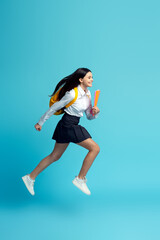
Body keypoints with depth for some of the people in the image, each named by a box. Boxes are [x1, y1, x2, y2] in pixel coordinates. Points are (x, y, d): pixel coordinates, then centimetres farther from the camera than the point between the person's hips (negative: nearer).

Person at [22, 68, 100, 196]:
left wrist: (95, 112, -9)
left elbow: (89, 116, 14)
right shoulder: (72, 94, -16)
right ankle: (80, 179, 0)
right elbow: (54, 107, -8)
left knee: (55, 156, 15)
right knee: (95, 148, -8)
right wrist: (40, 123, -2)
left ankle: (30, 177, 25)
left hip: (72, 126, 9)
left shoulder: (87, 94, 9)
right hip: (68, 125, -9)